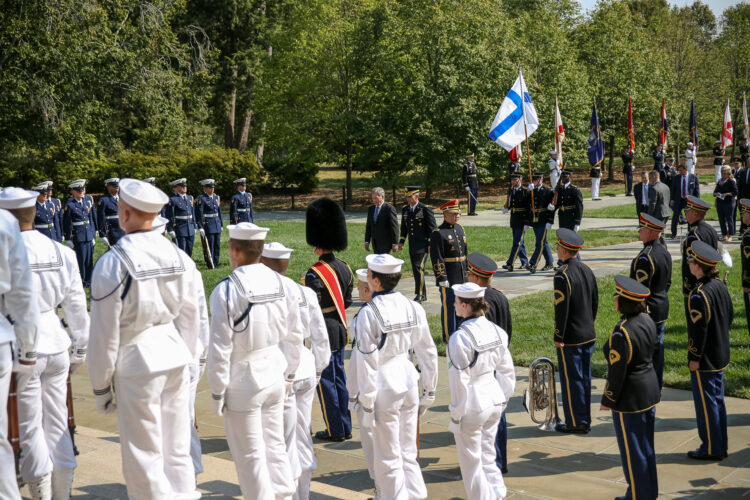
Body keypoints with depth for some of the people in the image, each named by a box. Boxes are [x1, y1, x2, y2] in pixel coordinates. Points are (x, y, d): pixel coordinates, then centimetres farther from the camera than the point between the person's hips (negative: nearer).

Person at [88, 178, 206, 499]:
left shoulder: (112, 264, -14)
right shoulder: (179, 257, 2)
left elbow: (105, 332, -11)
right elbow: (192, 318, 8)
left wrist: (101, 385, -1)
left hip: (137, 364, -5)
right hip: (176, 356, 6)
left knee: (143, 459, 6)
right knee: (178, 451, 14)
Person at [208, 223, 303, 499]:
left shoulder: (226, 291, -19)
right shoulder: (285, 285, -3)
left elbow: (220, 349, -17)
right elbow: (294, 337, 5)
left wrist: (217, 392, -7)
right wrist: (289, 375, 17)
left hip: (242, 385, -5)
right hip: (275, 378, 5)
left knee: (250, 455, 9)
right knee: (275, 446, 19)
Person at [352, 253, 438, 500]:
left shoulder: (369, 313, -17)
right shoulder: (413, 308, -1)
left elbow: (367, 362, -17)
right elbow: (429, 353, 5)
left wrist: (366, 404, -10)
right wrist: (428, 392, 16)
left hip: (384, 389, -5)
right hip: (408, 382, 5)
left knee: (388, 459, 9)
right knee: (408, 453, 19)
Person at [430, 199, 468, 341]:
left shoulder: (460, 229, 12)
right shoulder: (438, 233, -14)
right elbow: (437, 258, -17)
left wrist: (467, 271, 18)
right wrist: (442, 278, -19)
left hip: (462, 277, 8)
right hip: (448, 279, -8)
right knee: (448, 307, 0)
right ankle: (449, 336, 8)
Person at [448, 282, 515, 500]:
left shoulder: (460, 338, -21)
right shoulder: (496, 331, 0)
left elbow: (459, 380, -18)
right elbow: (507, 370, 7)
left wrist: (456, 415, -9)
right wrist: (504, 398, 18)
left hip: (472, 406, -7)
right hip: (494, 400, 7)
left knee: (470, 461, 11)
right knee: (487, 454, 22)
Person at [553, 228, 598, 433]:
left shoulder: (562, 275, -18)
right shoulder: (587, 270, 7)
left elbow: (561, 308, -19)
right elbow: (595, 302, 13)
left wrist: (558, 337, -13)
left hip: (570, 339, -8)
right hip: (589, 335, 8)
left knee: (571, 379, 2)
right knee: (584, 377, 15)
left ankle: (576, 422, 9)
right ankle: (584, 419, 24)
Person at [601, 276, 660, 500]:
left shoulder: (621, 333, -26)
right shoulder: (647, 320, -1)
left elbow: (617, 372, -22)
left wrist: (607, 401, -11)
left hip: (630, 397, -9)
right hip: (650, 389, 9)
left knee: (632, 448, 7)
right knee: (646, 444, 20)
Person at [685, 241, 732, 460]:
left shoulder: (699, 295, -23)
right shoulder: (720, 286, 3)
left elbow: (699, 329, -22)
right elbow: (730, 315, 13)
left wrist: (694, 358, -15)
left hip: (705, 360, -9)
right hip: (721, 356, 9)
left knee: (705, 402, 2)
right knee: (717, 399, 17)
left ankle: (711, 449, 11)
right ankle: (720, 446, 26)